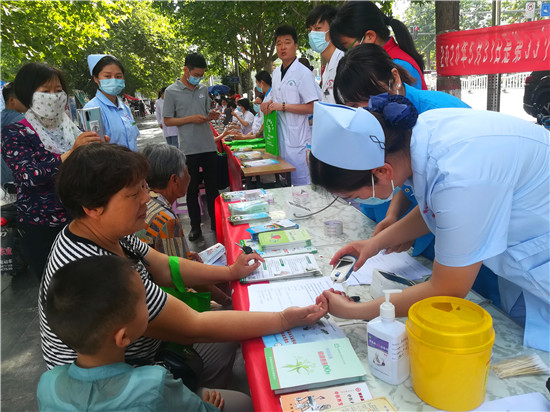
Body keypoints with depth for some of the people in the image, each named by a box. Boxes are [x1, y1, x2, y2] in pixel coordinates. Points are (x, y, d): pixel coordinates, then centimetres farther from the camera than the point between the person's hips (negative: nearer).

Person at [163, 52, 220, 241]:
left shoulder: (203, 89, 10)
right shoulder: (172, 91, -3)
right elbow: (167, 121, -3)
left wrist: (210, 116, -4)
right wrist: (191, 119, -15)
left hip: (209, 146, 4)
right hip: (189, 149, -4)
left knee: (212, 186, 10)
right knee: (192, 189, 7)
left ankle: (215, 222, 22)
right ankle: (195, 226, 18)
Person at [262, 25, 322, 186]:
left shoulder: (304, 73, -11)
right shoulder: (276, 73, 13)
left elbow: (313, 107, -16)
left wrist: (282, 106, -19)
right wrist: (269, 103, 3)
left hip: (297, 141, -7)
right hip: (281, 139, 8)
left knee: (300, 185, -3)